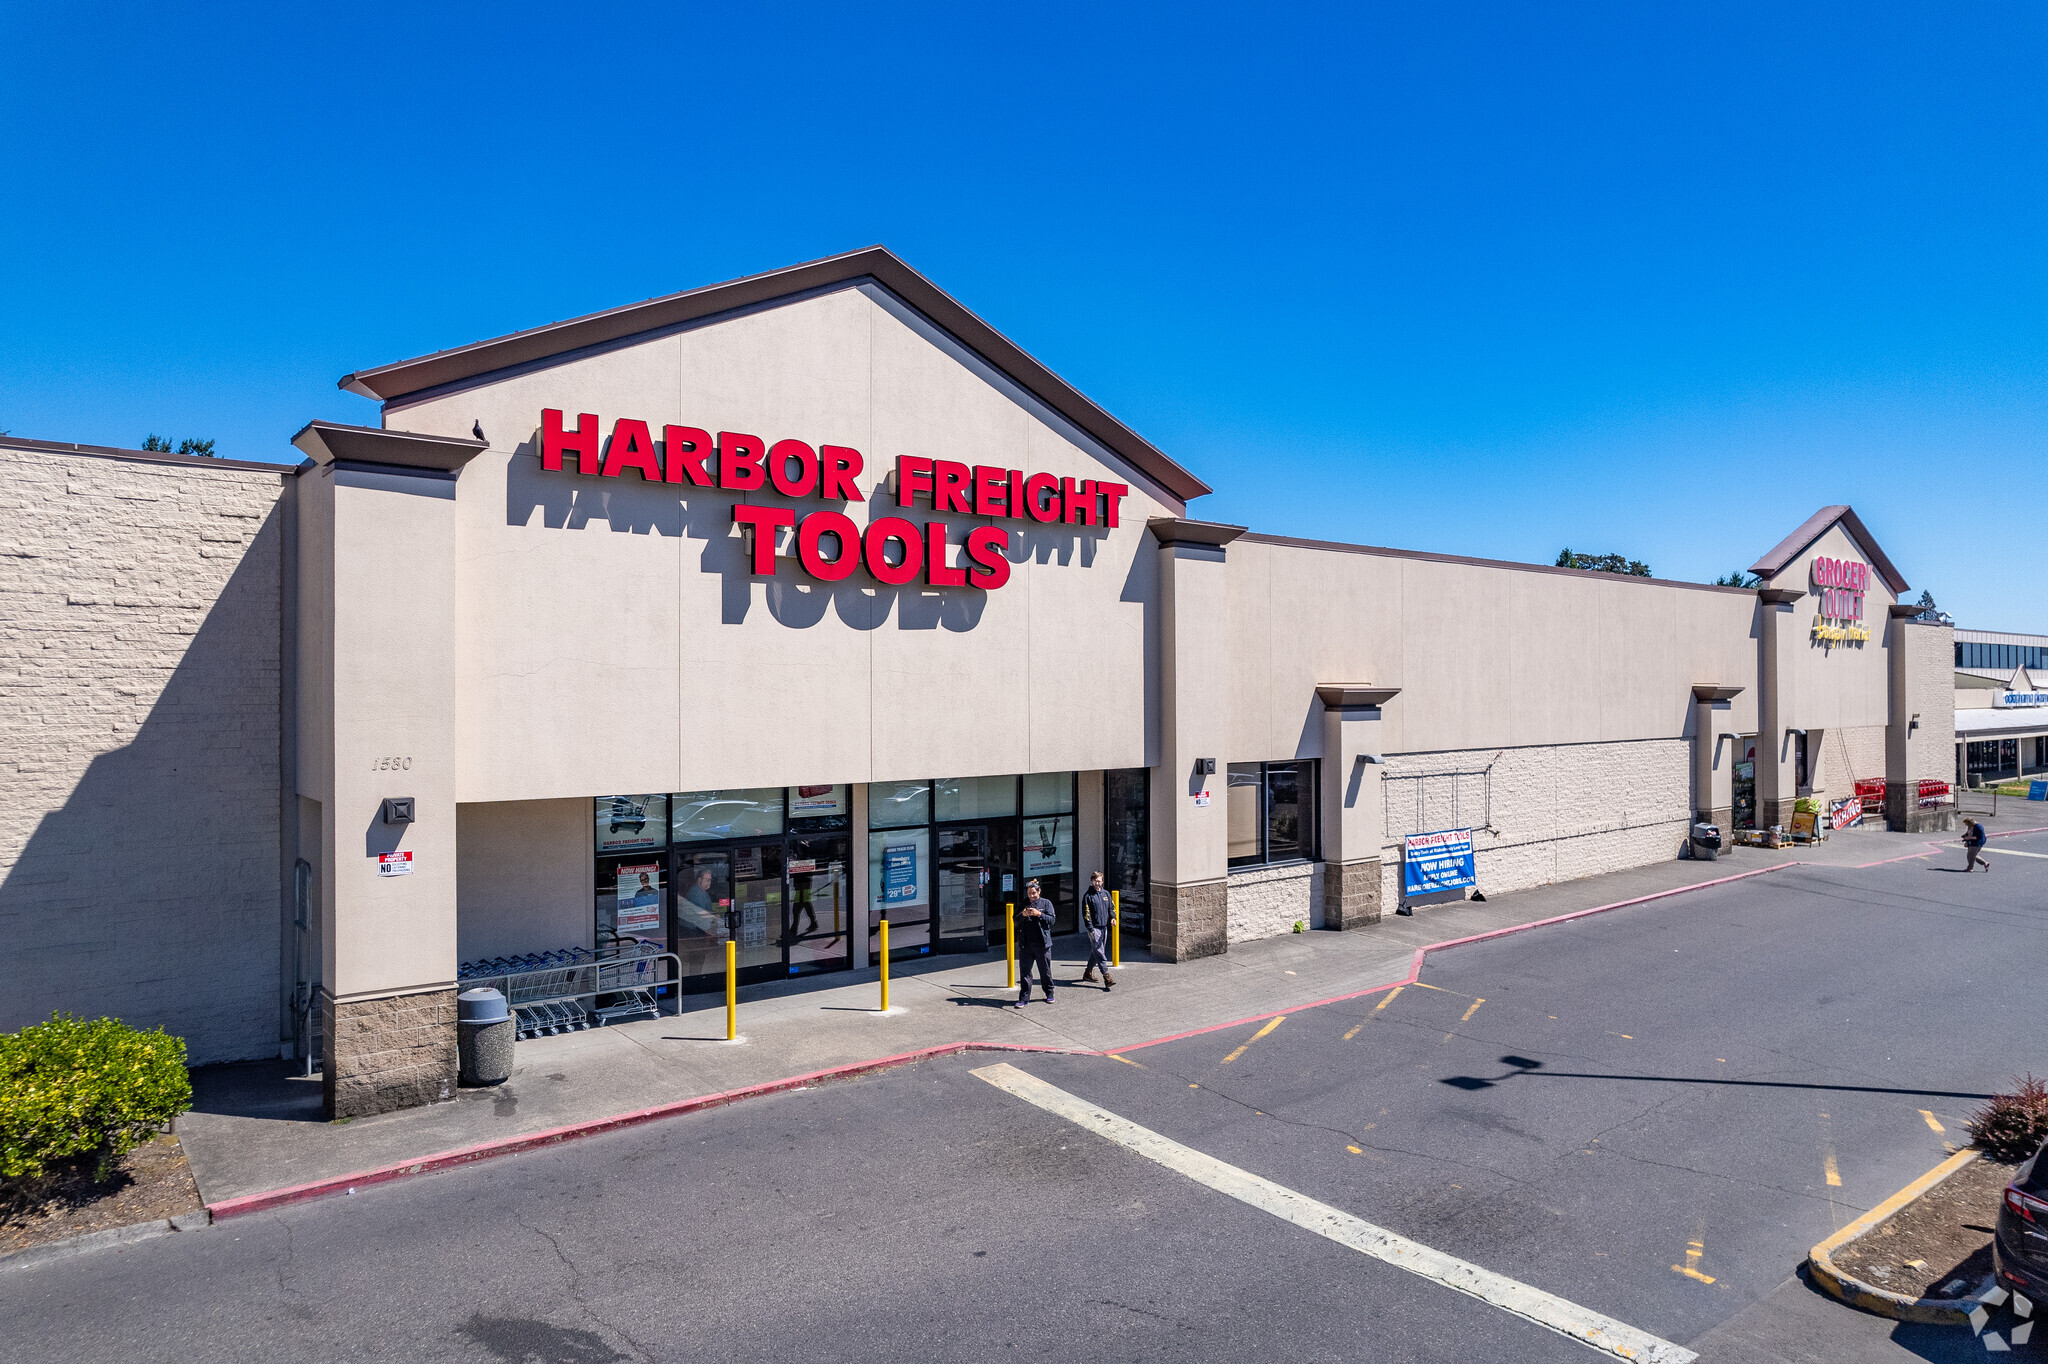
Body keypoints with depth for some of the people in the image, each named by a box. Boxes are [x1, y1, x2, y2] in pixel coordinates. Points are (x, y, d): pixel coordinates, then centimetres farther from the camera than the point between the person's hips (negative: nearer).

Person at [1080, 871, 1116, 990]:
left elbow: (1111, 907, 19)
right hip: (1094, 928, -6)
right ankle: (1107, 977, -16)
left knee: (1096, 951, 15)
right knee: (1099, 952, -11)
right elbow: (1086, 914, -9)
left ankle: (1088, 973, 30)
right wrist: (1090, 929, -15)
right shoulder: (1088, 896, -7)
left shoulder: (1106, 894, 10)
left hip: (1104, 927, 6)